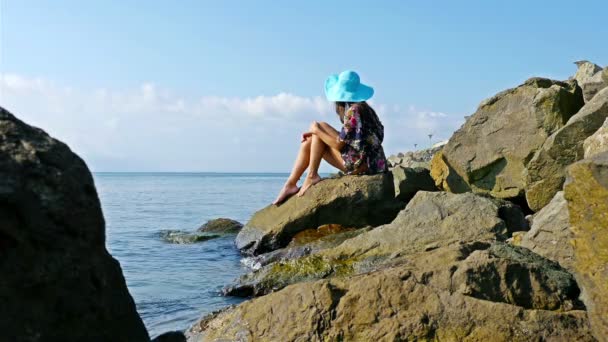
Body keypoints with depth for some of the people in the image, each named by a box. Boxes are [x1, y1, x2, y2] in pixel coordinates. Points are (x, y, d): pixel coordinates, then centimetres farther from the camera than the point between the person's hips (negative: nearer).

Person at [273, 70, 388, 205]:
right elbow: (345, 137, 15)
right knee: (308, 143, 7)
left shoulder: (354, 110, -17)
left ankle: (312, 176, -4)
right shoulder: (359, 107, 13)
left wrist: (317, 130, -4)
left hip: (362, 163, -10)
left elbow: (339, 144, -16)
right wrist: (314, 133, 9)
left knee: (319, 127, -8)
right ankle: (290, 184, 4)